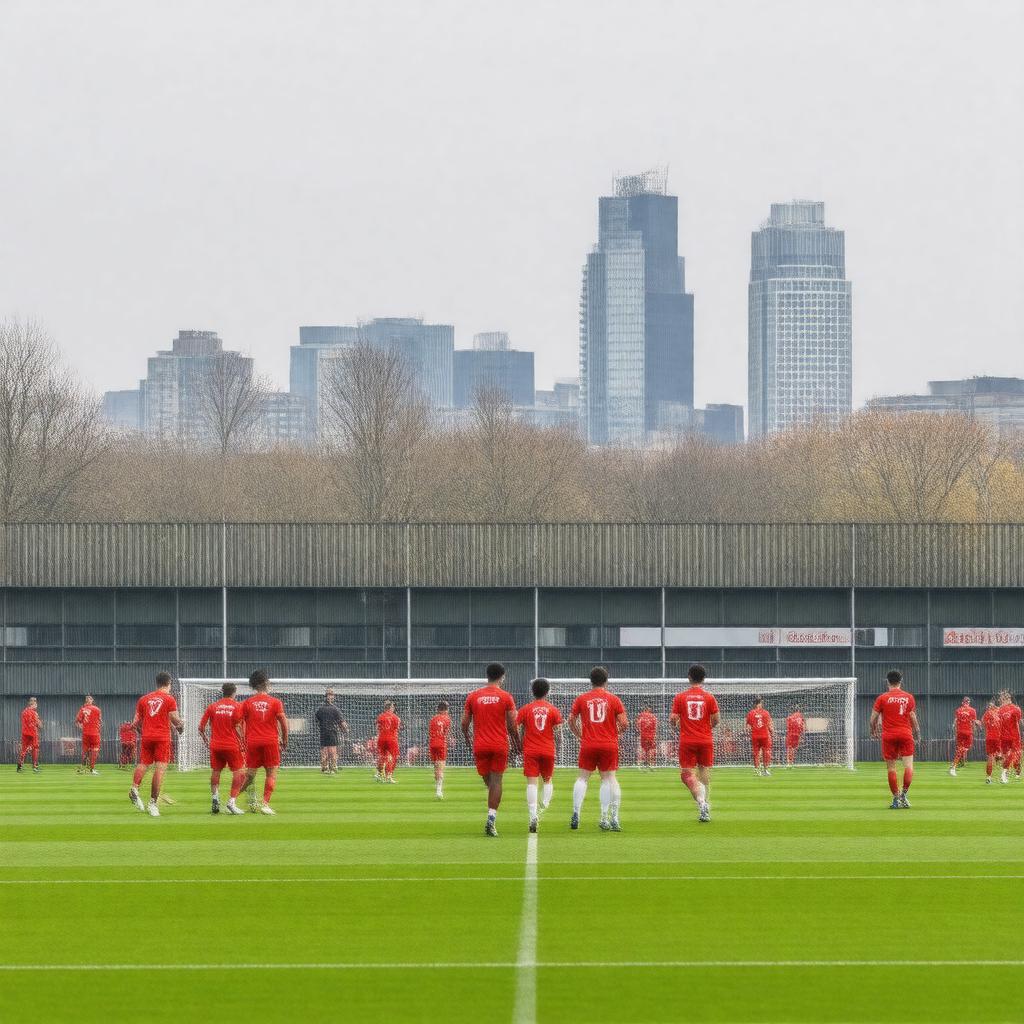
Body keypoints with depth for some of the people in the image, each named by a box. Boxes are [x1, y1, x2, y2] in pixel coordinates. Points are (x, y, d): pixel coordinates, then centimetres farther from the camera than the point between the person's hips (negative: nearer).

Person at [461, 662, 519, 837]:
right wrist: (517, 745, 11)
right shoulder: (505, 697, -2)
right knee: (496, 780, -3)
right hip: (500, 745, -2)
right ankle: (491, 819, -13)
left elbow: (464, 723, 5)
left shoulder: (473, 696, 4)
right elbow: (512, 726, -2)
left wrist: (467, 739, 23)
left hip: (480, 745, 2)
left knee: (487, 780, 13)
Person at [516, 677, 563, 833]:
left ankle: (533, 816, -19)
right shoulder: (553, 710, 2)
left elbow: (518, 730, -1)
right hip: (548, 750, 1)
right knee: (547, 780, 22)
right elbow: (558, 733, -1)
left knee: (532, 782, -6)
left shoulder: (525, 709, 2)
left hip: (530, 750, -1)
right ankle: (545, 805, 1)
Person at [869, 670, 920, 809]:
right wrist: (917, 732, 16)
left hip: (888, 736, 0)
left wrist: (874, 732, 18)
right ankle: (903, 794, -14)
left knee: (891, 768, 5)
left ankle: (896, 798, 6)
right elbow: (913, 717, 3)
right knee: (908, 765, 0)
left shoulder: (882, 698, -1)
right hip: (906, 734, 0)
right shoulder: (908, 697, 3)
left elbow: (873, 718, 0)